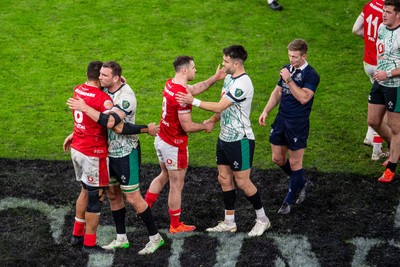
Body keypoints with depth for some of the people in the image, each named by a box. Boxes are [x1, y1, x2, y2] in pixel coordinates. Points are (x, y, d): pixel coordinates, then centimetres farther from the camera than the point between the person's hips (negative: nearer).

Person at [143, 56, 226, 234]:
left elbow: (194, 89, 17)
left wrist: (215, 78, 12)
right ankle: (176, 226, 18)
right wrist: (205, 127, -8)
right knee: (176, 185, 6)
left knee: (164, 176, 28)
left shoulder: (170, 84, 2)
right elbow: (187, 126, -25)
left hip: (161, 139, 9)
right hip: (174, 145, -9)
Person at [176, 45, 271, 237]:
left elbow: (220, 106, -26)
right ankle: (229, 223, 21)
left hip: (240, 140, -9)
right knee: (224, 179, 11)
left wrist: (193, 101, -24)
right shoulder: (229, 78, 8)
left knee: (242, 182, -1)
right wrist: (213, 120, 5)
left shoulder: (242, 84, -23)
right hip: (225, 137, 9)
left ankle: (262, 219, 15)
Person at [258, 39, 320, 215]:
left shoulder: (310, 75, -14)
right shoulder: (287, 69, 8)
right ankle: (302, 183, 36)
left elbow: (303, 97, -26)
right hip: (281, 119, 7)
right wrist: (266, 111, 8)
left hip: (298, 123, -7)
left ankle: (288, 201, 14)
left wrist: (289, 80, -24)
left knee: (295, 162, 2)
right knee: (278, 159, 14)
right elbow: (277, 92, 17)